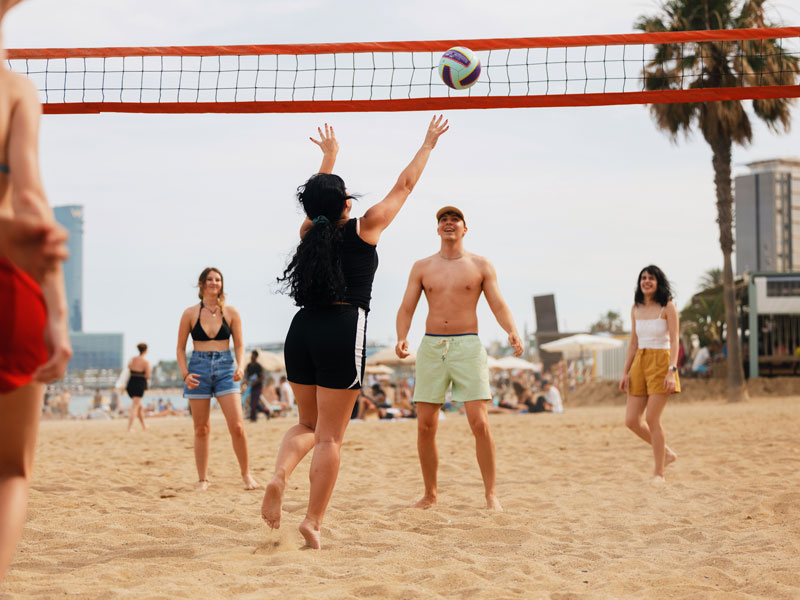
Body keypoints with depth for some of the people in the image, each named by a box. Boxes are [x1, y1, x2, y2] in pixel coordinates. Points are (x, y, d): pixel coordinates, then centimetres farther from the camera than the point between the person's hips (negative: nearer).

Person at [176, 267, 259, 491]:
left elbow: (239, 345, 9)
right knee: (201, 429, 4)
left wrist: (240, 366, -10)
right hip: (199, 368, 0)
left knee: (237, 426, -10)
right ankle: (202, 479, 12)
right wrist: (185, 374, -7)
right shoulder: (190, 314, 4)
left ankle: (246, 474, 5)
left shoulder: (231, 313, 5)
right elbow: (180, 348, 7)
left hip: (225, 368, 0)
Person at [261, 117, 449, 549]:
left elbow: (318, 200, 34)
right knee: (330, 435, -1)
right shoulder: (364, 229, 1)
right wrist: (428, 144, 27)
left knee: (308, 424, 19)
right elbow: (404, 186, 13)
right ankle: (313, 521, -3)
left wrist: (329, 155, 49)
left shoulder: (309, 232, 11)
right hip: (343, 332, -5)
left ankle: (279, 474, -10)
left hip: (302, 330, 5)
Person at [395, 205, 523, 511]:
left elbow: (499, 305, 2)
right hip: (431, 348, 2)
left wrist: (512, 332, -18)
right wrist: (401, 338, -12)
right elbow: (406, 308, 8)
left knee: (480, 423, -11)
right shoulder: (422, 267, 11)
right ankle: (430, 495, 12)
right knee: (425, 426, -1)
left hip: (467, 347, -2)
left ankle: (490, 494, -1)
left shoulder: (481, 266, 7)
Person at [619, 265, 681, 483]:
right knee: (632, 420, 0)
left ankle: (659, 473, 2)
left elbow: (674, 341, -9)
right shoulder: (636, 310, 12)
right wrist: (625, 373, 12)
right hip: (640, 363, 6)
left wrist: (672, 370, -19)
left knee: (652, 419, -9)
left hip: (661, 362, -6)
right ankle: (666, 453, 21)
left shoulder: (667, 307, -4)